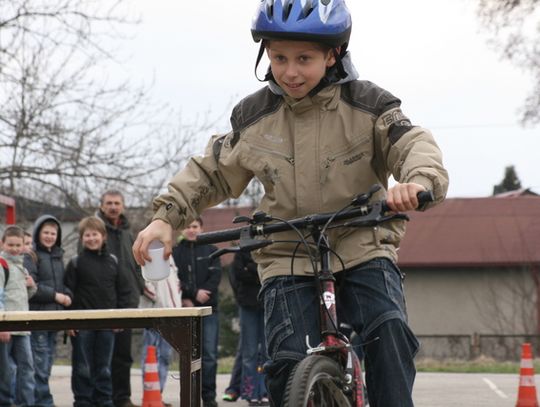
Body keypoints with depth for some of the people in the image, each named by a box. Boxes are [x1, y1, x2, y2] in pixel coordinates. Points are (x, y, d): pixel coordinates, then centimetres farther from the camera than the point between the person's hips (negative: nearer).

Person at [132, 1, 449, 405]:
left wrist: (417, 181, -41)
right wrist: (166, 215, 0)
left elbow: (415, 144, -17)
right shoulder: (253, 117, 2)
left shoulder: (366, 105, -4)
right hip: (289, 261, 1)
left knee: (388, 332, -28)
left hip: (363, 250, -1)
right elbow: (210, 172, 13)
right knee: (290, 364, -16)